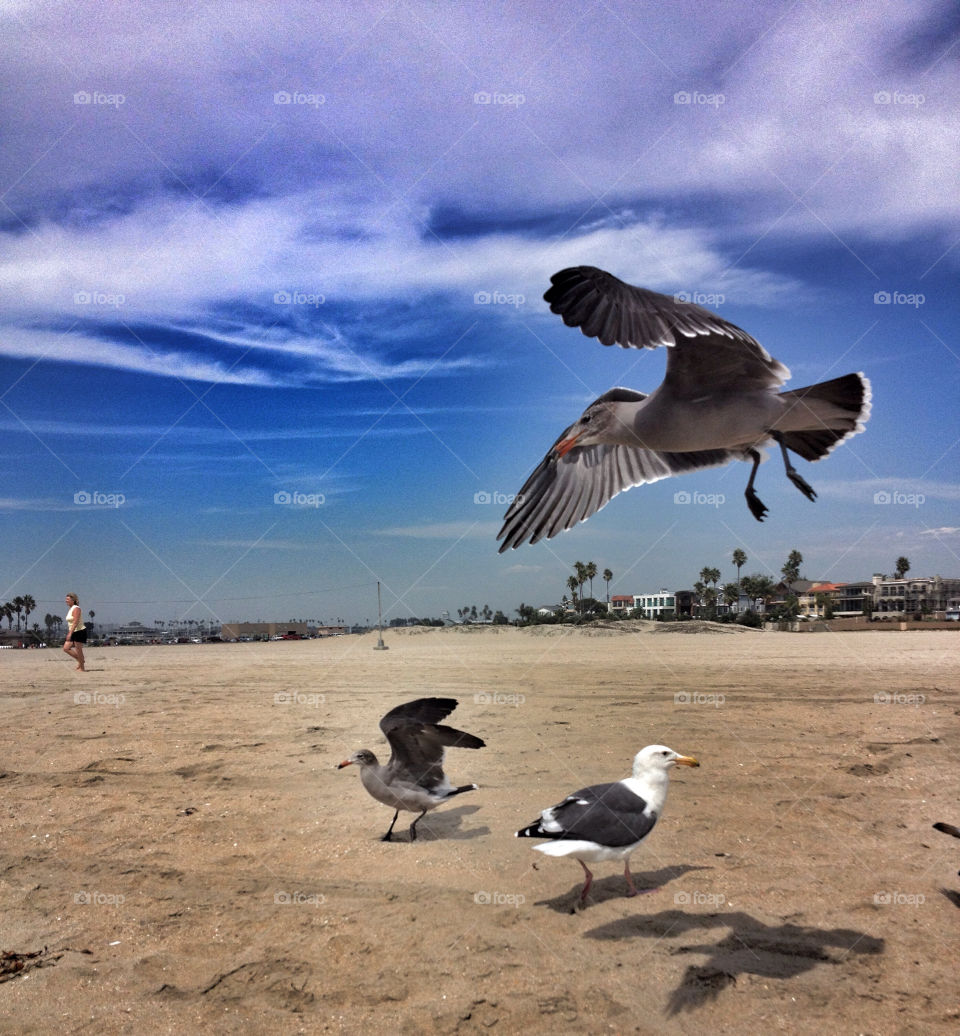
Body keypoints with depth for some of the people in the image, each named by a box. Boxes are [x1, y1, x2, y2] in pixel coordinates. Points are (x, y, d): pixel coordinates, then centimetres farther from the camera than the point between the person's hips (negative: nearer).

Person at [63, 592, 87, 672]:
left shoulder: (76, 609, -14)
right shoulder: (70, 609, 15)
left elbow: (75, 622, -23)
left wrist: (70, 633, -27)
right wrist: (69, 633, 19)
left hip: (79, 631, -10)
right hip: (73, 632, 10)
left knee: (78, 650, -5)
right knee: (66, 648, 6)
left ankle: (82, 668, 3)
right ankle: (79, 660, 18)